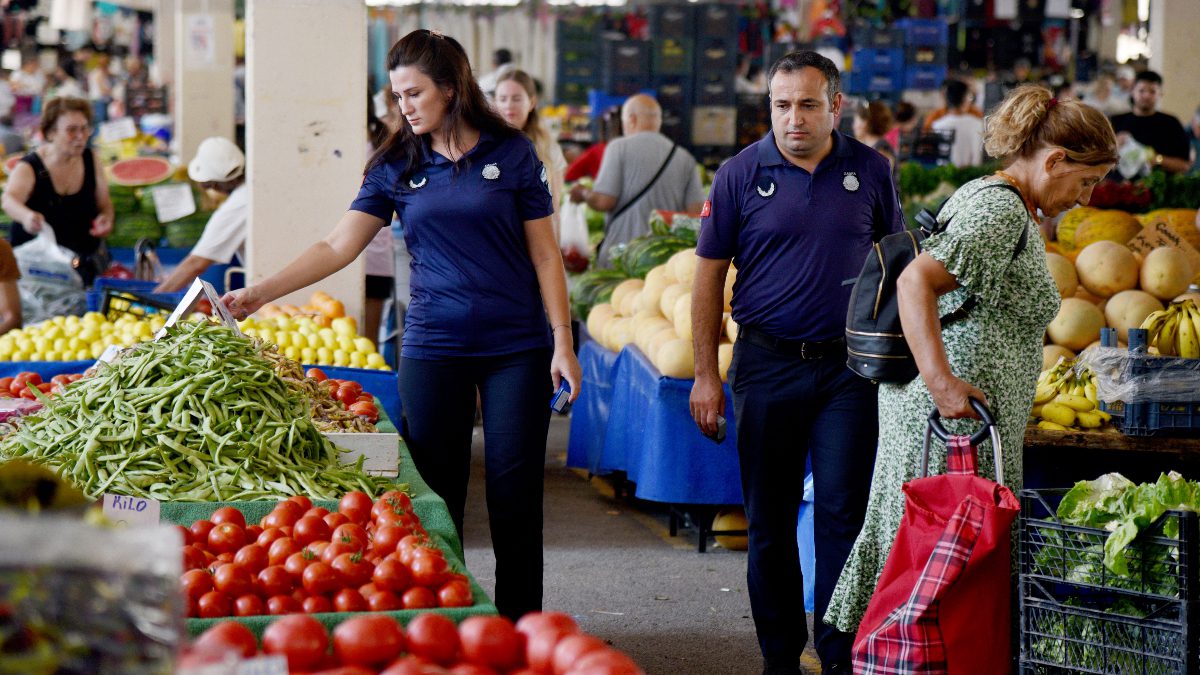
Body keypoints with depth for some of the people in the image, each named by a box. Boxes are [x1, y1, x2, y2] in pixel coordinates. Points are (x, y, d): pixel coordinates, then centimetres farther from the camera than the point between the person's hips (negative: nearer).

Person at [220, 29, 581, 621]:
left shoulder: (511, 153, 0)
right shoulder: (396, 166, 5)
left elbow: (544, 254, 2)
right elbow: (338, 247, 2)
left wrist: (562, 343, -3)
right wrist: (258, 294, -7)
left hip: (516, 349, -2)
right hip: (432, 349, 2)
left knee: (514, 494, 0)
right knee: (436, 493, 3)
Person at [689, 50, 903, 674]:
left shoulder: (870, 171, 3)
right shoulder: (741, 175, -1)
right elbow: (709, 277, 3)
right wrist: (706, 376, 0)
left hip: (849, 366, 0)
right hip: (767, 363, 0)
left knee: (844, 511, -3)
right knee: (769, 517, 6)